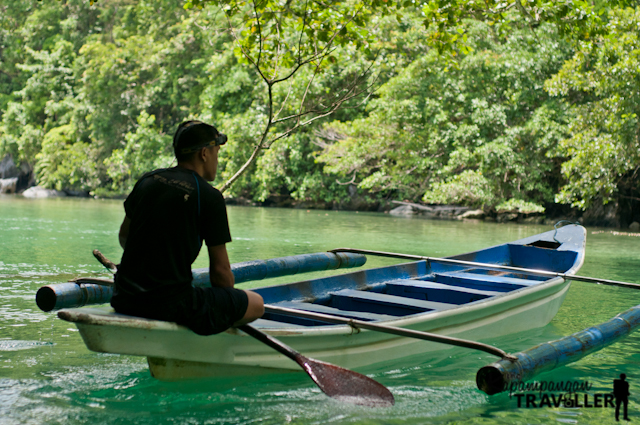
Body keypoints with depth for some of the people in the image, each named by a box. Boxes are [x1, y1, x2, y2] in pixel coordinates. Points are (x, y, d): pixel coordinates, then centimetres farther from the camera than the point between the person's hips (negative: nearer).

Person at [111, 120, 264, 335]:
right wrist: (230, 307, 11)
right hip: (170, 305, -8)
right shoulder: (209, 197, -11)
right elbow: (220, 270, -8)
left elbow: (124, 236, 22)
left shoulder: (147, 180, 8)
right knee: (256, 303, 6)